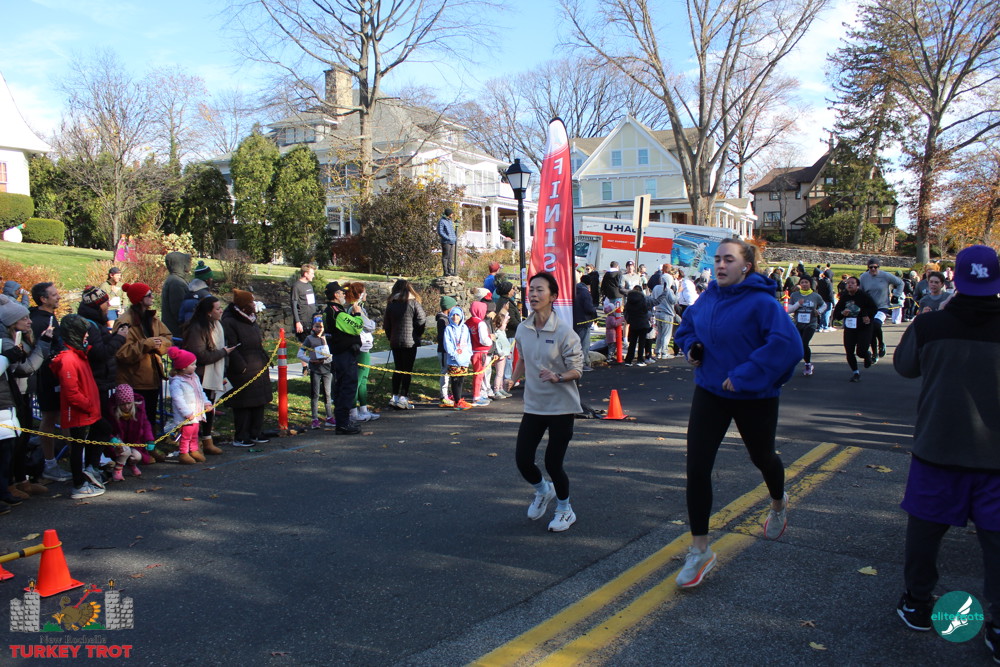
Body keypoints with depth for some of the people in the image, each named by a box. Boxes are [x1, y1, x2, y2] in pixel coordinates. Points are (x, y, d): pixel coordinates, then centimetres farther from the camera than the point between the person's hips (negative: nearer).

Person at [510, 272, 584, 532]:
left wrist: (557, 377, -30)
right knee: (522, 459, 1)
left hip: (561, 406, -5)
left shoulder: (564, 332, -15)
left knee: (553, 463, -1)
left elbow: (577, 370, -13)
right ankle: (543, 491, 36)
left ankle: (565, 510, 29)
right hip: (533, 405, 5)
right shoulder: (523, 329, 1)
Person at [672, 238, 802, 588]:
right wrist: (691, 347, -1)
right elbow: (686, 327, 20)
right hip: (710, 392, 4)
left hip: (754, 397, -4)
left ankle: (778, 504, 58)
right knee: (696, 467, -5)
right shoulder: (707, 299, 0)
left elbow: (788, 344, -30)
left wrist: (745, 376, -30)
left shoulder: (761, 302, -19)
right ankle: (699, 550, 8)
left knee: (762, 457, 21)